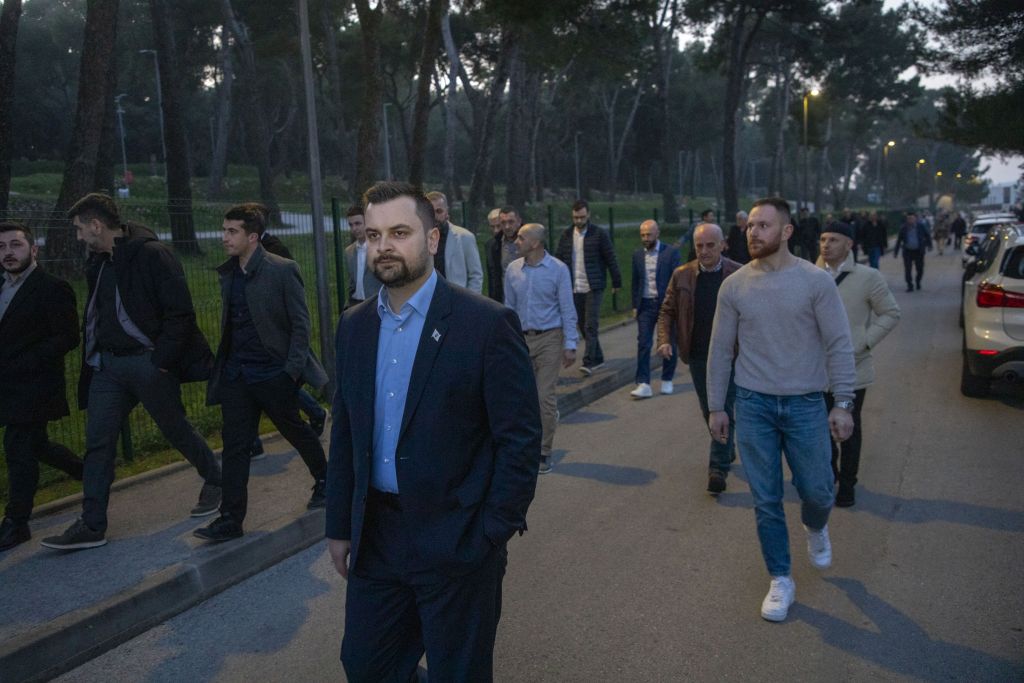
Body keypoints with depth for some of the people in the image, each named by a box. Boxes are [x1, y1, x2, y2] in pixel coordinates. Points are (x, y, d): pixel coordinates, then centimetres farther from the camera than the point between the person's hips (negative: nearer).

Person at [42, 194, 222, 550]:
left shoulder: (152, 254, -13)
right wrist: (93, 357, 11)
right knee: (97, 442, 4)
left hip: (147, 362, -7)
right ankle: (92, 526, 11)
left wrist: (162, 359, -19)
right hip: (108, 364, 7)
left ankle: (214, 480, 33)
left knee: (176, 430, 7)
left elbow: (180, 312, -16)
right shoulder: (98, 263, 12)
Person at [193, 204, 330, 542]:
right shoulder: (228, 273, 7)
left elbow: (300, 323, -9)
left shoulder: (282, 270, -11)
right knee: (235, 445, 3)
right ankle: (231, 519, 8)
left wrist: (292, 368, -14)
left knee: (297, 431, 13)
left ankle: (323, 480, 38)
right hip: (236, 374, 5)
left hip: (274, 373, -5)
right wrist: (222, 362, 12)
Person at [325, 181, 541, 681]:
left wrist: (492, 536, -14)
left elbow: (521, 439, -13)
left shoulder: (487, 324, -14)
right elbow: (344, 434, 10)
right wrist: (340, 526, 9)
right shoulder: (354, 326, 4)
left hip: (458, 543, -5)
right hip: (375, 539, 5)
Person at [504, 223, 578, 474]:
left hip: (549, 339, -3)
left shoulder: (558, 269, -5)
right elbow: (509, 308, 12)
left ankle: (544, 453, 7)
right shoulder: (513, 270, 5)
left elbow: (567, 310, -4)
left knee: (545, 397, -4)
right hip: (522, 339, 3)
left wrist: (570, 345, -8)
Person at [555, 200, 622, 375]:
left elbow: (611, 259, -2)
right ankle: (598, 358, 23)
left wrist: (616, 282, 0)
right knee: (583, 326, 10)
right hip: (574, 289, 4)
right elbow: (558, 259, 7)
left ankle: (589, 362, -9)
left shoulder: (599, 234, -4)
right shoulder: (566, 235, 7)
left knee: (590, 325, -10)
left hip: (593, 288, -4)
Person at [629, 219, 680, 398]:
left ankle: (667, 380, 24)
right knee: (643, 344, -5)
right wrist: (635, 306, 9)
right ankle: (643, 384, -6)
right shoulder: (637, 254, 7)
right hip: (645, 305, 2)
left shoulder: (671, 252, -4)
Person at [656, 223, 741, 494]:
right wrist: (664, 340, -9)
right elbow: (667, 311, 7)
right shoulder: (682, 275, 1)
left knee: (723, 411, -4)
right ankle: (727, 449, 39)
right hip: (697, 356, 4)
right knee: (709, 411, 17)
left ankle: (718, 468, 2)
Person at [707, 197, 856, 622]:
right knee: (766, 500, 6)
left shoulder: (815, 281, -6)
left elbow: (838, 345, -5)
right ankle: (780, 581, 22)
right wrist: (716, 407, 5)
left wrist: (843, 403, -10)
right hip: (753, 404, 1)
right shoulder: (734, 286, 0)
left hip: (805, 404, -1)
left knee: (817, 491, 8)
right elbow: (721, 351, 5)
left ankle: (815, 529, 45)